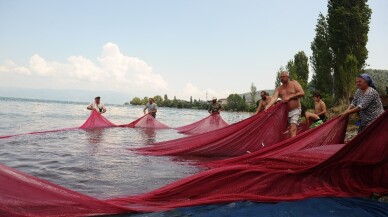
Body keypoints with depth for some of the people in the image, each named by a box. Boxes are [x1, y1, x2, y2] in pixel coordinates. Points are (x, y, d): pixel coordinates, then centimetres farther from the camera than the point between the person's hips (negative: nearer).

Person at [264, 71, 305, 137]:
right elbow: (274, 98, -8)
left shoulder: (294, 83, 2)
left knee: (292, 129, -18)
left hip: (295, 111, -4)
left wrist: (289, 97, -15)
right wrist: (268, 106, -28)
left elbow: (302, 93, -10)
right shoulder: (278, 88, 8)